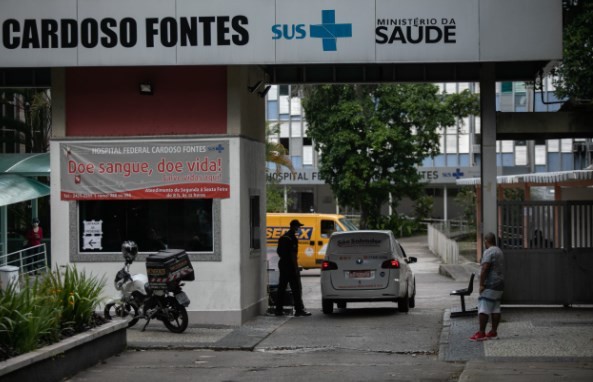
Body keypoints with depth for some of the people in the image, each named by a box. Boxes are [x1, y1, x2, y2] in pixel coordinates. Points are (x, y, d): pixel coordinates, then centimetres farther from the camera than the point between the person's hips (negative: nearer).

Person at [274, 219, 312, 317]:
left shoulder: (283, 237, 15)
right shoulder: (292, 238, -13)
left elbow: (279, 251, 21)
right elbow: (292, 254, -19)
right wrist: (295, 267, -18)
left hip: (282, 264, 9)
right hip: (290, 265, -9)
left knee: (282, 287, 10)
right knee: (296, 288, -6)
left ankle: (279, 309, 10)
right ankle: (299, 309, -7)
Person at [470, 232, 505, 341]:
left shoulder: (489, 252, -14)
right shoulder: (499, 251, 17)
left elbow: (484, 269, -22)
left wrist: (481, 284, -20)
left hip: (490, 285, -10)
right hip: (499, 284, 10)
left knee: (483, 308, -10)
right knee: (495, 309, 9)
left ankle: (481, 333, -12)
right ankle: (494, 332, 9)